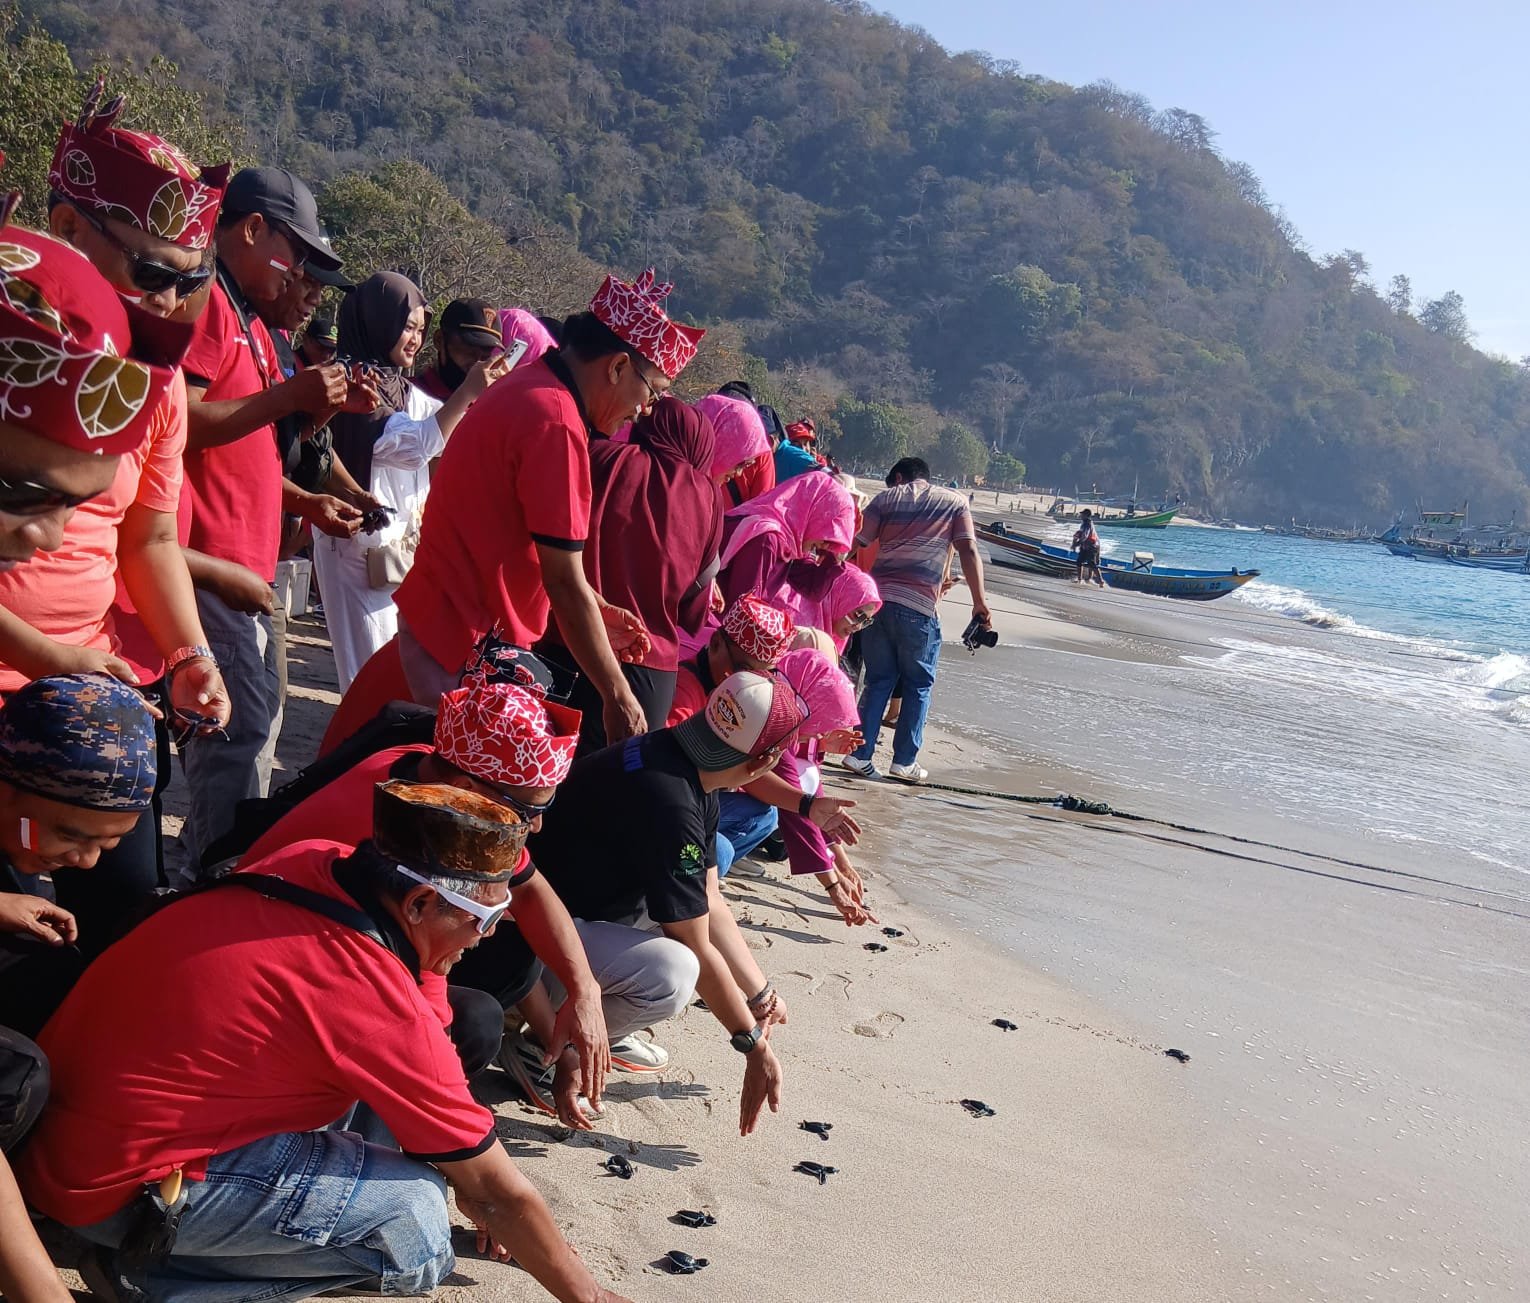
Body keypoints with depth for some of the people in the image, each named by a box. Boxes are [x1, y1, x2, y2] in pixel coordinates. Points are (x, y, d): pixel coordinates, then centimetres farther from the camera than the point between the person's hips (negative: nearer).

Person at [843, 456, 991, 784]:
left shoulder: (886, 498, 13)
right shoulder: (954, 501, 11)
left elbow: (854, 544, 5)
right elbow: (968, 551, -1)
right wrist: (979, 602, -1)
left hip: (876, 599, 2)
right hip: (917, 605, -2)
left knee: (879, 680, 13)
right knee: (919, 684, 11)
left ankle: (860, 754, 9)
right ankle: (904, 761, 10)